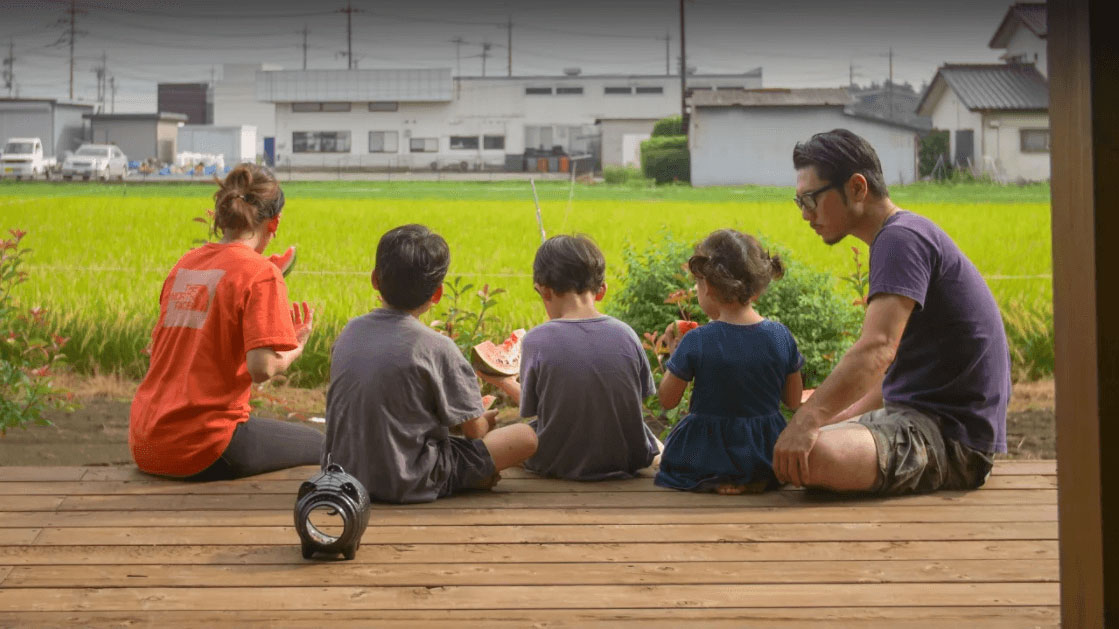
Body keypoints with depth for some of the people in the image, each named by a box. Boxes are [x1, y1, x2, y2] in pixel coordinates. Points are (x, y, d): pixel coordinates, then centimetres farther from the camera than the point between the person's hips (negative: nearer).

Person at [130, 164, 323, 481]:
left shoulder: (185, 264, 9)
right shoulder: (260, 273, -11)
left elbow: (157, 351, 14)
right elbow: (262, 369, -20)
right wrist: (296, 347, 1)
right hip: (200, 449, -7)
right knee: (314, 444, 16)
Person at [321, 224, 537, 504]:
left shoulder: (350, 332, 2)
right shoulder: (436, 348, -16)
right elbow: (475, 429, -7)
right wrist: (482, 418, 17)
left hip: (345, 474, 7)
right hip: (407, 485, -6)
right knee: (525, 436, -3)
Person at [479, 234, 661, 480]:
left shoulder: (536, 341, -17)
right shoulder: (625, 335, -10)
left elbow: (532, 411, -7)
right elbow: (640, 402, 2)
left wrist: (505, 384, 14)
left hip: (557, 465, -1)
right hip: (626, 459, 1)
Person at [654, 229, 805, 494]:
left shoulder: (695, 343, -17)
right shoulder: (781, 336, -7)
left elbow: (667, 400, -5)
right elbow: (794, 401, 4)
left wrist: (674, 351, 7)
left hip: (708, 455, -3)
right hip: (768, 452, 3)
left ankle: (712, 483, -4)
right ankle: (755, 481, 4)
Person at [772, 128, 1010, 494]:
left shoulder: (901, 239, -15)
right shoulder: (900, 237, 18)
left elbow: (877, 350, -30)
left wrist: (808, 420, -38)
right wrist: (834, 422, 16)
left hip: (948, 435, -11)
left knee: (803, 456, -35)